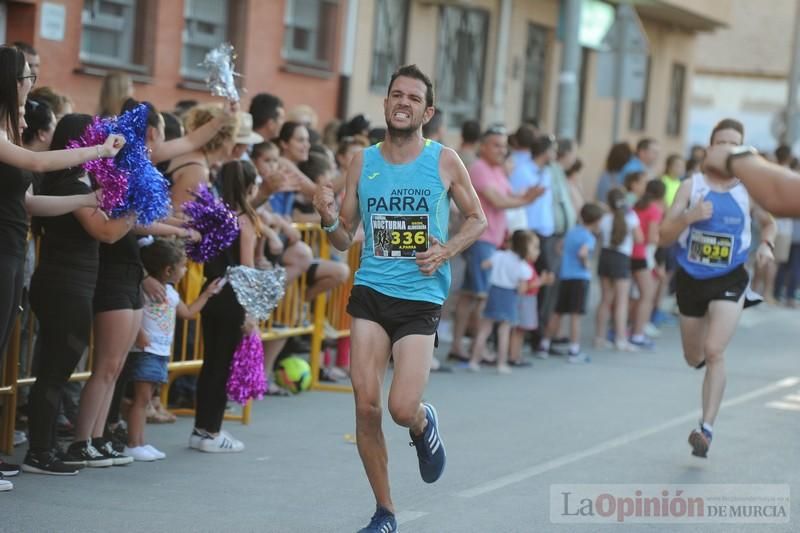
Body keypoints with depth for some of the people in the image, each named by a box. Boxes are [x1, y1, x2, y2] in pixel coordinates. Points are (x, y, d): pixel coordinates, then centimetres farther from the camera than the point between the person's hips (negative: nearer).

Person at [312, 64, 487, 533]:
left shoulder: (444, 161, -1)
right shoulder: (363, 163, 5)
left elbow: (478, 218, 11)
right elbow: (345, 239, 11)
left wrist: (448, 249, -8)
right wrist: (329, 218, -11)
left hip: (421, 297, -2)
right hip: (371, 292, 2)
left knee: (402, 408, -13)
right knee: (366, 404, -6)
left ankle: (425, 425, 27)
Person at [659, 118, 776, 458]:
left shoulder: (748, 191, -2)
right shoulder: (691, 187, -4)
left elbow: (769, 222, 17)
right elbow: (665, 236, -6)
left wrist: (767, 244, -4)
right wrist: (689, 216, -24)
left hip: (729, 281, -2)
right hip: (691, 279, 2)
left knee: (714, 352, -20)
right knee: (694, 358, 16)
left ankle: (707, 429, -16)